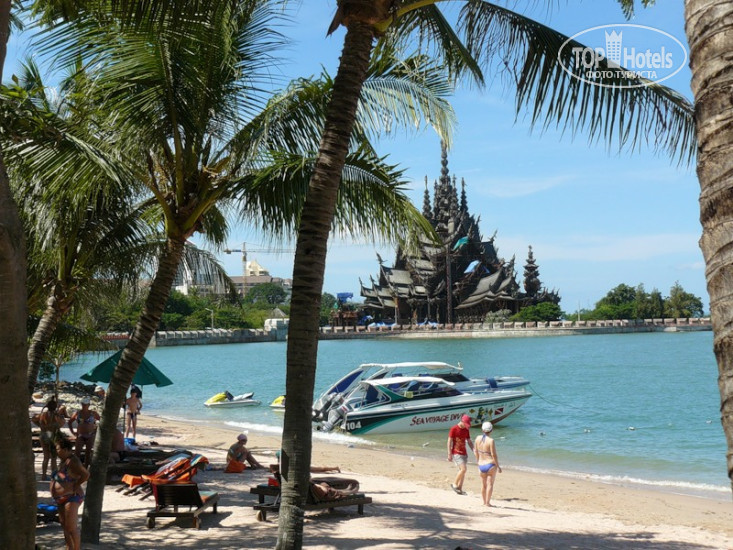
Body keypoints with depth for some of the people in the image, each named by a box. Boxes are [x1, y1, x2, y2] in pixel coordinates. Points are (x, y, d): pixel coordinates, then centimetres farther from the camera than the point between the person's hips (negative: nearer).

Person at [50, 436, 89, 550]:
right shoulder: (64, 460, 9)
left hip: (71, 498, -10)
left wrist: (75, 485, -19)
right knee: (65, 526, 16)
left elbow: (86, 474, -30)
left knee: (71, 528, -8)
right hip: (62, 499, 10)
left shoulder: (72, 461, -21)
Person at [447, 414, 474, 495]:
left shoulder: (466, 430, 10)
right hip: (456, 453, -7)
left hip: (464, 453, 7)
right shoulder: (454, 429, -10)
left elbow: (469, 442, 15)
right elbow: (449, 442, -10)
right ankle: (454, 484, -3)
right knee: (463, 469, -18)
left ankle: (460, 489, 15)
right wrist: (449, 455, -14)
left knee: (462, 470, 7)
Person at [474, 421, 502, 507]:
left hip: (481, 465, 5)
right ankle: (487, 502, 1)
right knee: (490, 484, 3)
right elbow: (494, 455, -16)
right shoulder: (491, 440, -17)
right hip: (491, 465, -5)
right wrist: (498, 466, -5)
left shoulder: (478, 438, -1)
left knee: (483, 484, 17)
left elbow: (476, 451, 9)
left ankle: (484, 502, 25)